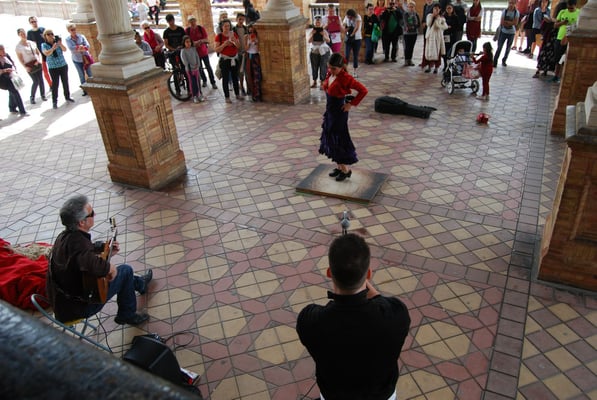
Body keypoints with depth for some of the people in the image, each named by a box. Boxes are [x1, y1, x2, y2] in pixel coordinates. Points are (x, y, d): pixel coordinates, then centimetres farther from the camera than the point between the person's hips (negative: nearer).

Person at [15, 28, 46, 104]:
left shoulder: (31, 43, 6)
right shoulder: (18, 46, -6)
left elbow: (38, 53, 12)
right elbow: (20, 58, -5)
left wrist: (39, 60, -5)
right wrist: (25, 67, -14)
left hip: (37, 63, 4)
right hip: (29, 65, -4)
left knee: (41, 80, 4)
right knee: (36, 81, -7)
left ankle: (43, 95, 19)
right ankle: (32, 97, 10)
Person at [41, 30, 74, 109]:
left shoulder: (57, 42, 2)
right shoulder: (44, 45, -2)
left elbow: (64, 50, -10)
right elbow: (46, 53, -18)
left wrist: (60, 44, -28)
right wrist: (53, 48, -33)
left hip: (63, 65, 2)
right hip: (53, 68, -2)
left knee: (65, 82, 11)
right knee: (55, 84, -3)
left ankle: (67, 96, 29)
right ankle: (54, 101, 3)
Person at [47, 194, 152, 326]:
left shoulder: (65, 236, -1)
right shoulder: (77, 241, -33)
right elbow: (95, 266, -50)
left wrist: (106, 248, 10)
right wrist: (109, 267, -29)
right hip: (78, 307, -10)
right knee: (126, 271, 0)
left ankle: (140, 284, 54)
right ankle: (127, 315, 16)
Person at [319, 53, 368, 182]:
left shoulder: (345, 78, -22)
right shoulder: (330, 73, -1)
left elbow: (363, 90, -22)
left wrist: (351, 104, -19)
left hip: (339, 112, -8)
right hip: (329, 110, 8)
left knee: (338, 140, 1)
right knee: (331, 139, 15)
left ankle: (346, 170, 15)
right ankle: (339, 167, 29)